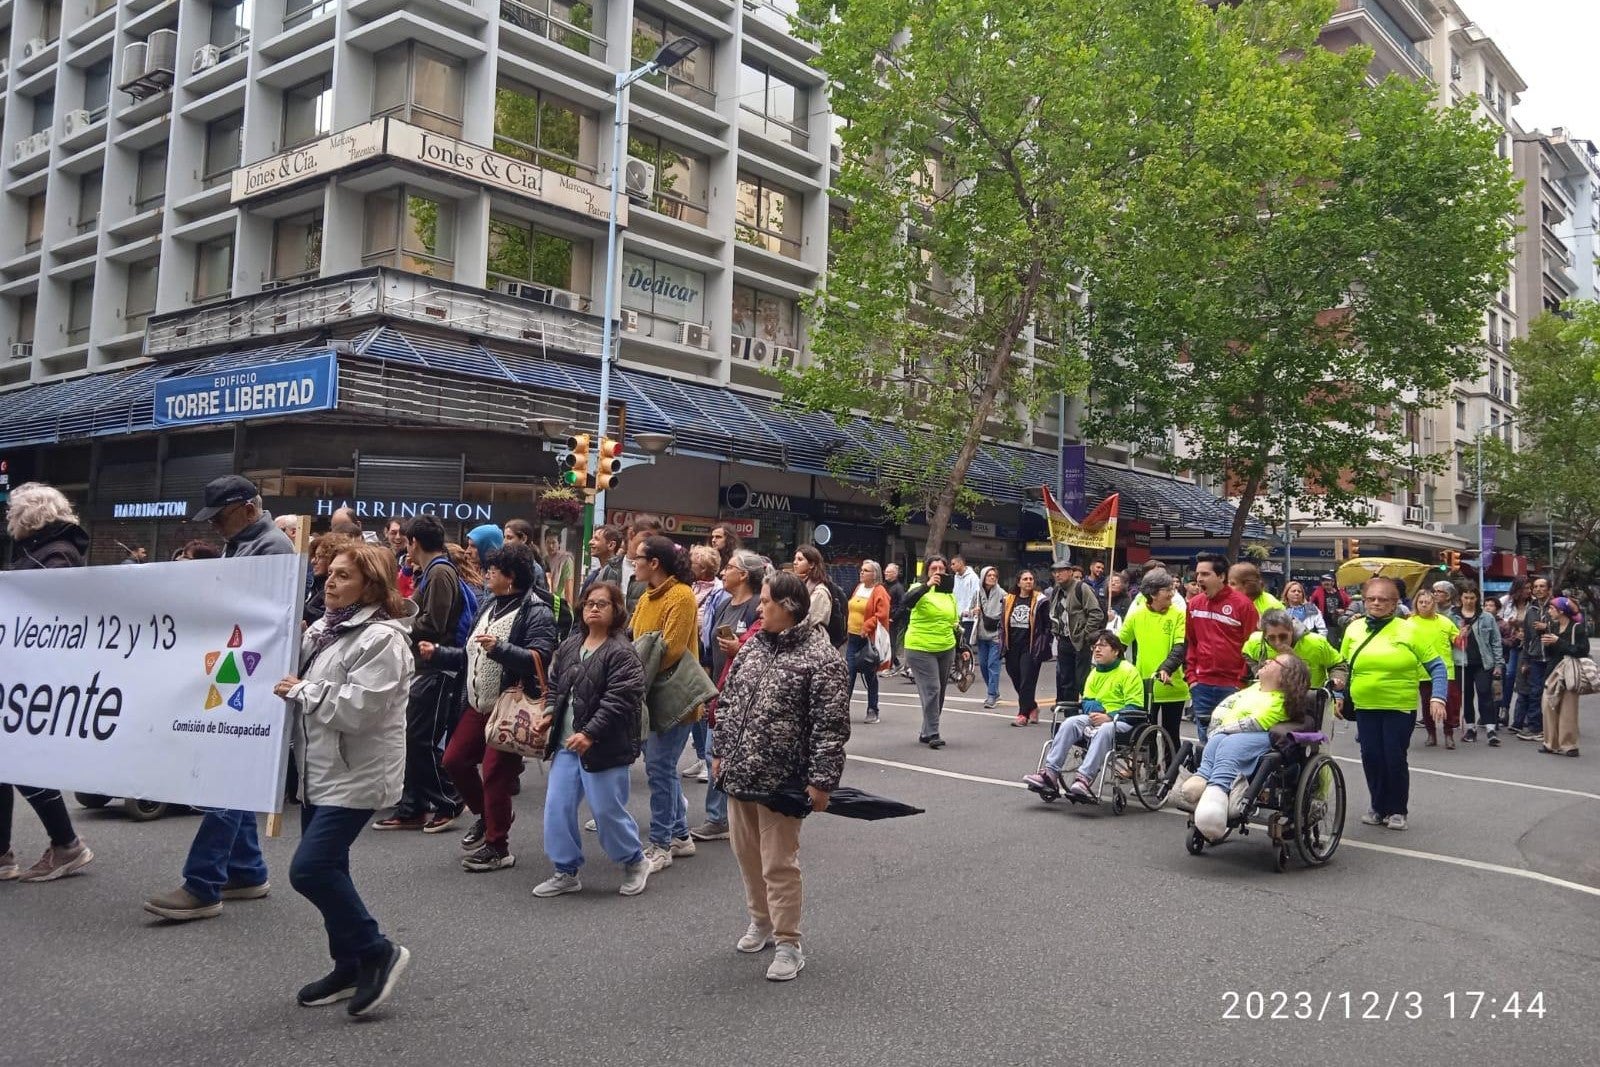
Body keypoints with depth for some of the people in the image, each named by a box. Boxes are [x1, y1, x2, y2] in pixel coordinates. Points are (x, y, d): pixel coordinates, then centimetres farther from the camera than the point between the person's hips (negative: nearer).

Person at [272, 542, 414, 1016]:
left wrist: (302, 691, -17)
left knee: (310, 869, -13)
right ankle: (350, 968, 28)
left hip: (356, 775, -10)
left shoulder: (382, 638, -18)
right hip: (320, 770, 10)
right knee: (326, 869, 14)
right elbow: (298, 675, 27)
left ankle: (378, 952, 3)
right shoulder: (325, 628, 12)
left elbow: (359, 709, -26)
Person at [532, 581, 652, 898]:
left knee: (607, 811, 1)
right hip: (567, 743, 7)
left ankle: (635, 862, 25)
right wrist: (549, 714, 5)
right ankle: (566, 872, 20)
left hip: (603, 747, -7)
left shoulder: (622, 653, -13)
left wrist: (590, 734, -25)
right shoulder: (569, 646, 11)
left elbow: (619, 701, -20)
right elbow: (555, 685, 23)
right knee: (557, 807, 6)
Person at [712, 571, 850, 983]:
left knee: (779, 864, 1)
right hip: (738, 774, 7)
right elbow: (728, 702, 15)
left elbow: (831, 726, -16)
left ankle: (788, 943, 14)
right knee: (748, 856, 19)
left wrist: (821, 780, -18)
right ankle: (761, 922, 37)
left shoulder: (820, 658, -14)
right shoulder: (752, 646, 8)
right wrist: (720, 752, 15)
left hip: (780, 780, -7)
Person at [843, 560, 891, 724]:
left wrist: (867, 627, -22)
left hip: (869, 639, -6)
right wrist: (846, 628, 14)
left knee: (870, 675, 4)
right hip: (853, 637, 6)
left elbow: (882, 615, -17)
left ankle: (872, 711, 13)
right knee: (849, 672, 1)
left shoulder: (879, 592, -9)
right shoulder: (858, 588, 13)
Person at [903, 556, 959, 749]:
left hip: (946, 649, 7)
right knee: (931, 690, -12)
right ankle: (932, 734, -7)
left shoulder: (949, 594, 14)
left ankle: (927, 732, 22)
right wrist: (927, 585, -39)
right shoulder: (920, 589, -6)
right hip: (921, 649, -7)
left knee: (940, 692, 11)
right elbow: (908, 601, -29)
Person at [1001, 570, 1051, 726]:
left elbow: (1047, 625, -3)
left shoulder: (1040, 601, -2)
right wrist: (1002, 645, 10)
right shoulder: (1009, 600, 10)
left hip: (1030, 647, -5)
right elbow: (1002, 623, 16)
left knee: (1027, 681, -6)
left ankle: (1023, 714, -2)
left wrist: (1043, 646, -8)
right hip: (1012, 647, 5)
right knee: (1016, 681, 10)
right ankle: (1032, 707, 30)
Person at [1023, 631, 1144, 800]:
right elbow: (1087, 701, 13)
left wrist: (1109, 717, -24)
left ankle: (1085, 778, -46)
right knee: (1069, 723, -21)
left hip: (1123, 721, -6)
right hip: (1097, 717, 6)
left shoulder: (1128, 671, -5)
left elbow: (1135, 707, -12)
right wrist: (1095, 711, -11)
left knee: (1104, 730, -38)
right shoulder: (1095, 672, 15)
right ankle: (1050, 773, -28)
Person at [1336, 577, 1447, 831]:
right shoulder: (1354, 628, 3)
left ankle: (1397, 810, 18)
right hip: (1365, 707, 3)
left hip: (1400, 708, -3)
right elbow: (1344, 665, 15)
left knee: (1395, 758, -1)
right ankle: (1378, 806, 22)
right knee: (1371, 757, 5)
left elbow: (1436, 666, -3)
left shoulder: (1408, 629, -6)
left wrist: (1437, 697, -13)